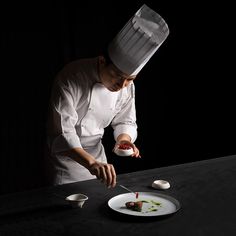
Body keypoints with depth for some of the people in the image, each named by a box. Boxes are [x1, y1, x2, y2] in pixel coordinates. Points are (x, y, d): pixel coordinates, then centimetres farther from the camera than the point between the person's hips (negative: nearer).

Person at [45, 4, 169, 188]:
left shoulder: (127, 85, -9)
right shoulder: (72, 79, -27)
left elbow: (125, 121, 5)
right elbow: (62, 132, -33)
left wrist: (124, 138, -18)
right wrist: (91, 163, -47)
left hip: (96, 153, 5)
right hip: (66, 155, -5)